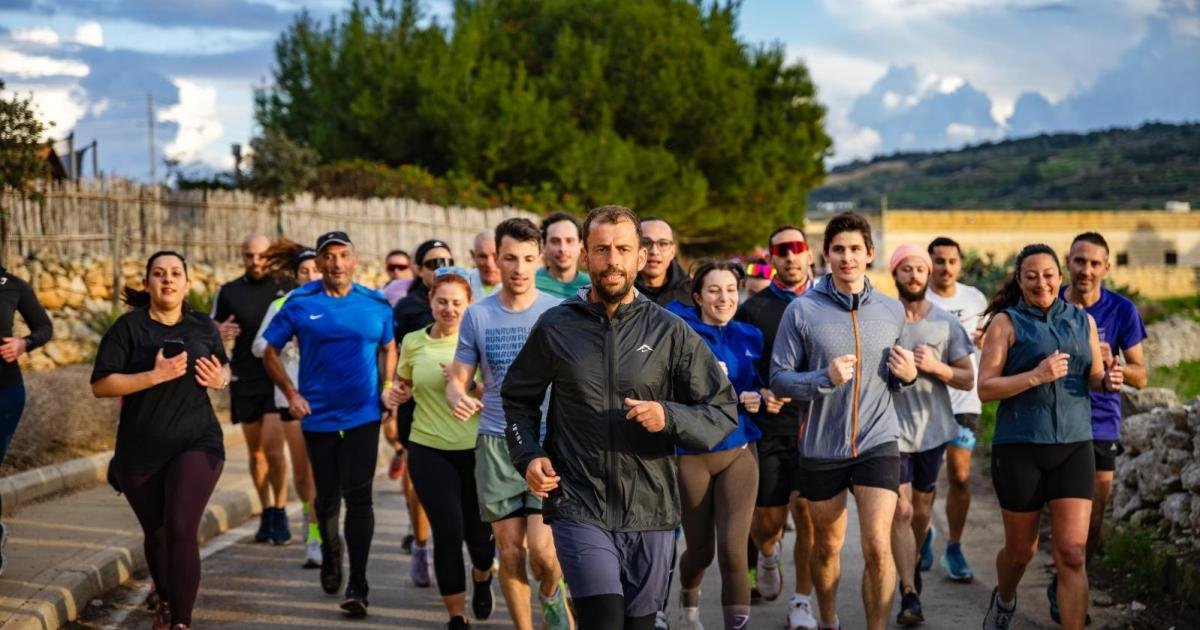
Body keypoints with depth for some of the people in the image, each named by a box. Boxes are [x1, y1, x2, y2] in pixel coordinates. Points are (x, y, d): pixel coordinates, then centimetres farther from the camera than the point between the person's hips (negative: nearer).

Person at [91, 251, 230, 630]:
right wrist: (156, 375, -23)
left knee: (181, 529, -15)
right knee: (156, 534, 14)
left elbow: (223, 367, 23)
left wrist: (221, 379, -1)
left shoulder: (204, 327, 5)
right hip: (140, 452, 0)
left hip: (197, 444, 0)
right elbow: (100, 385, -13)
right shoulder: (129, 327, -6)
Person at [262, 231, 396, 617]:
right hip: (318, 415, 1)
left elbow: (388, 347, 16)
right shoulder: (300, 303, -3)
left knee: (358, 496, -9)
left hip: (363, 415, -1)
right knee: (327, 496, 14)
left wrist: (387, 386, 2)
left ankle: (358, 585, -9)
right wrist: (291, 393, -9)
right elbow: (271, 352, 2)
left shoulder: (376, 304, 1)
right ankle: (331, 552, 43)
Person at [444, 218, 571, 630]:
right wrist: (457, 398, -17)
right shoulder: (477, 315, 4)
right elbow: (457, 379, 7)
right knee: (509, 551, 5)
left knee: (542, 548, -12)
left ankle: (552, 595, 21)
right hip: (496, 445, 2)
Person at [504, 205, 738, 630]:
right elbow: (518, 398, 17)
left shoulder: (670, 332, 2)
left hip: (651, 513, 2)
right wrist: (528, 456, 0)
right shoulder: (555, 328, 4)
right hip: (578, 508, -2)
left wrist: (670, 417, -16)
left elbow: (724, 411, 3)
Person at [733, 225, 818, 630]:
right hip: (770, 427, 0)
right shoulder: (754, 308, 3)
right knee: (768, 519, 5)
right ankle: (766, 556, 40)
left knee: (807, 514, -5)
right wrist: (759, 396, -13)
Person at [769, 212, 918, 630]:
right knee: (826, 547, 15)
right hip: (821, 448, 0)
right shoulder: (802, 310, -7)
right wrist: (826, 378, -24)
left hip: (877, 443, 1)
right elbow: (779, 380, -8)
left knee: (877, 547, -13)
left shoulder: (892, 310, 3)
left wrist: (907, 376, -7)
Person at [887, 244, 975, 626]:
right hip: (893, 428, -3)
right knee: (901, 510, -10)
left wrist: (936, 367, -15)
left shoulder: (947, 324, 3)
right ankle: (910, 594, -9)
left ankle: (910, 564, 41)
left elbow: (968, 380, 2)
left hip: (933, 429, 3)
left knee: (922, 511, 15)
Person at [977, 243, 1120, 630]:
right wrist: (1036, 376, -23)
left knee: (1072, 555, -7)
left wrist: (1108, 380, -4)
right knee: (1021, 549, 13)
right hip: (1020, 448, -2)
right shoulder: (1006, 322, -4)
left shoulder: (1083, 321, 9)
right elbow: (985, 388, -10)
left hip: (1074, 446, 2)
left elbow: (1093, 378, 19)